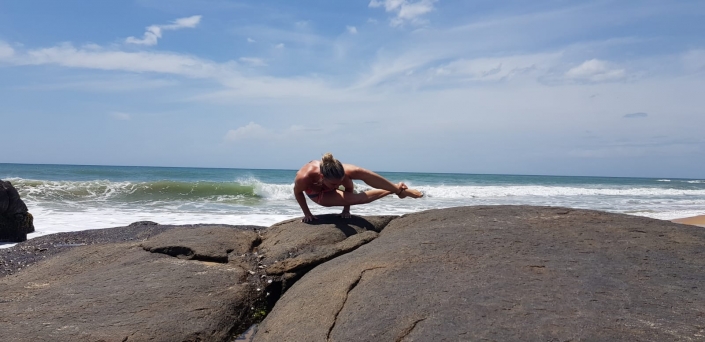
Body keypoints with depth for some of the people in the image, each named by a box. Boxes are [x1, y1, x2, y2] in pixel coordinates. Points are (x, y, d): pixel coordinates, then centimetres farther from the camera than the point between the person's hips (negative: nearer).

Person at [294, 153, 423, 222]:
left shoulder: (342, 174, -39)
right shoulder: (304, 177, -44)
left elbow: (349, 188, -17)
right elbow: (297, 193, -21)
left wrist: (346, 209, -9)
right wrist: (307, 213, -15)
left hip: (328, 184, 1)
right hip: (317, 194, -1)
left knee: (358, 172, -32)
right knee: (354, 198, -26)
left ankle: (398, 188, -20)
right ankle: (391, 191, -6)